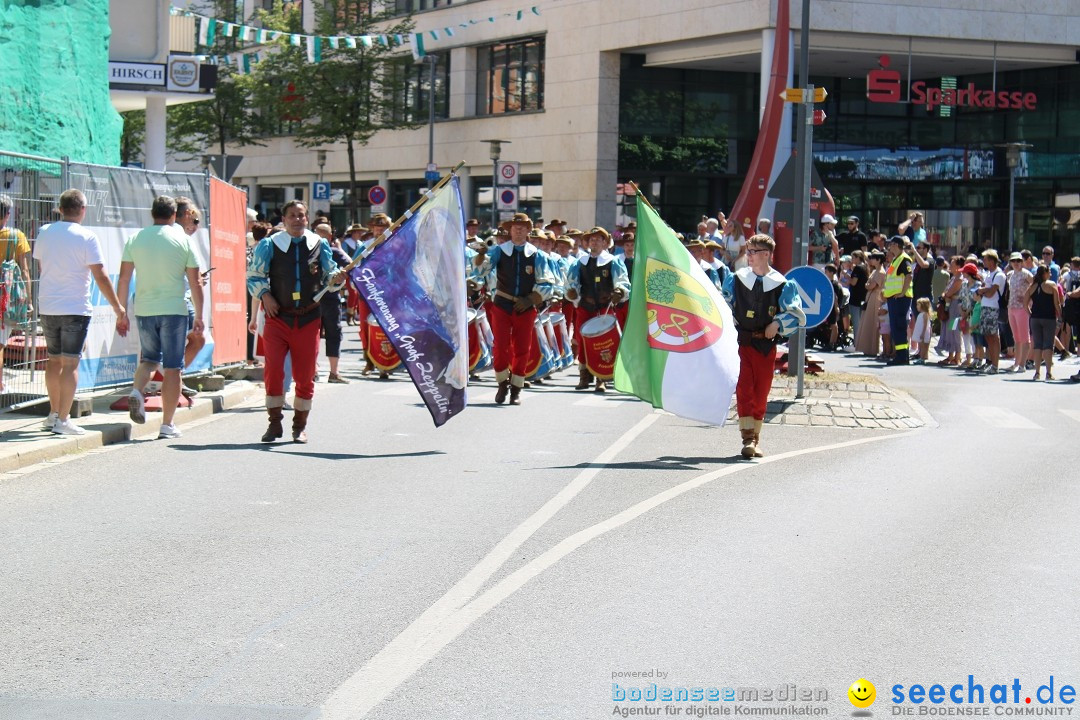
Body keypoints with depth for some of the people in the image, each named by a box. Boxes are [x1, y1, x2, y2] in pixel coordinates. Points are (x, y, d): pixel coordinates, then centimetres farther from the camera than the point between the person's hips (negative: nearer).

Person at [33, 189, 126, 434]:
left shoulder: (44, 233, 4)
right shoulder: (87, 238, -11)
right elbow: (100, 277, -13)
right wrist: (117, 307, -6)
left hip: (47, 307, 5)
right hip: (76, 308, -5)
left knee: (53, 360, 17)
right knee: (70, 363, -3)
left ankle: (54, 413, 25)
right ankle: (63, 420, -5)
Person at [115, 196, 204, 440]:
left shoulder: (136, 239, 4)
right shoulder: (182, 240, -2)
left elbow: (124, 279, 3)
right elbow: (195, 283, -1)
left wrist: (121, 313, 10)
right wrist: (199, 316, 7)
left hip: (144, 310, 3)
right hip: (174, 310, -3)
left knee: (149, 358, 22)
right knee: (172, 367, 3)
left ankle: (136, 391, -7)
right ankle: (167, 425, 3)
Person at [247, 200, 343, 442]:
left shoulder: (319, 245, 6)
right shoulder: (269, 245, 2)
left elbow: (329, 276, 13)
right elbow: (254, 276, 10)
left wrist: (336, 278, -10)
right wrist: (264, 295, -7)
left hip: (308, 319, 1)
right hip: (278, 317, -1)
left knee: (305, 375, 5)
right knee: (273, 370, -8)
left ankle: (300, 425, 18)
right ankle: (274, 423, 7)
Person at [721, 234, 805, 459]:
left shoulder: (781, 284, 0)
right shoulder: (736, 279, 5)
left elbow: (797, 315, 2)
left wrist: (777, 324, -12)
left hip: (766, 345, 0)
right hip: (741, 342, 0)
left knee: (761, 393, 5)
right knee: (744, 389, -11)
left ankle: (755, 439, 16)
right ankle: (748, 438, -13)